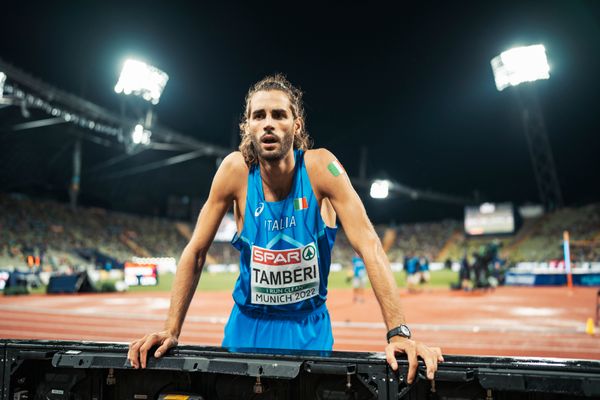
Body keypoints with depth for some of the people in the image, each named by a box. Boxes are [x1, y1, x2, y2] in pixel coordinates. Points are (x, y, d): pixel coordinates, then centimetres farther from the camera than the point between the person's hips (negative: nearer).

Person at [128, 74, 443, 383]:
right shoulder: (236, 169, -15)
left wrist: (398, 334, -30)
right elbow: (196, 251, -8)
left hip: (310, 329, -1)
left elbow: (369, 247, -22)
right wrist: (171, 331, -10)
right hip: (248, 326, 1)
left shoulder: (319, 166, -19)